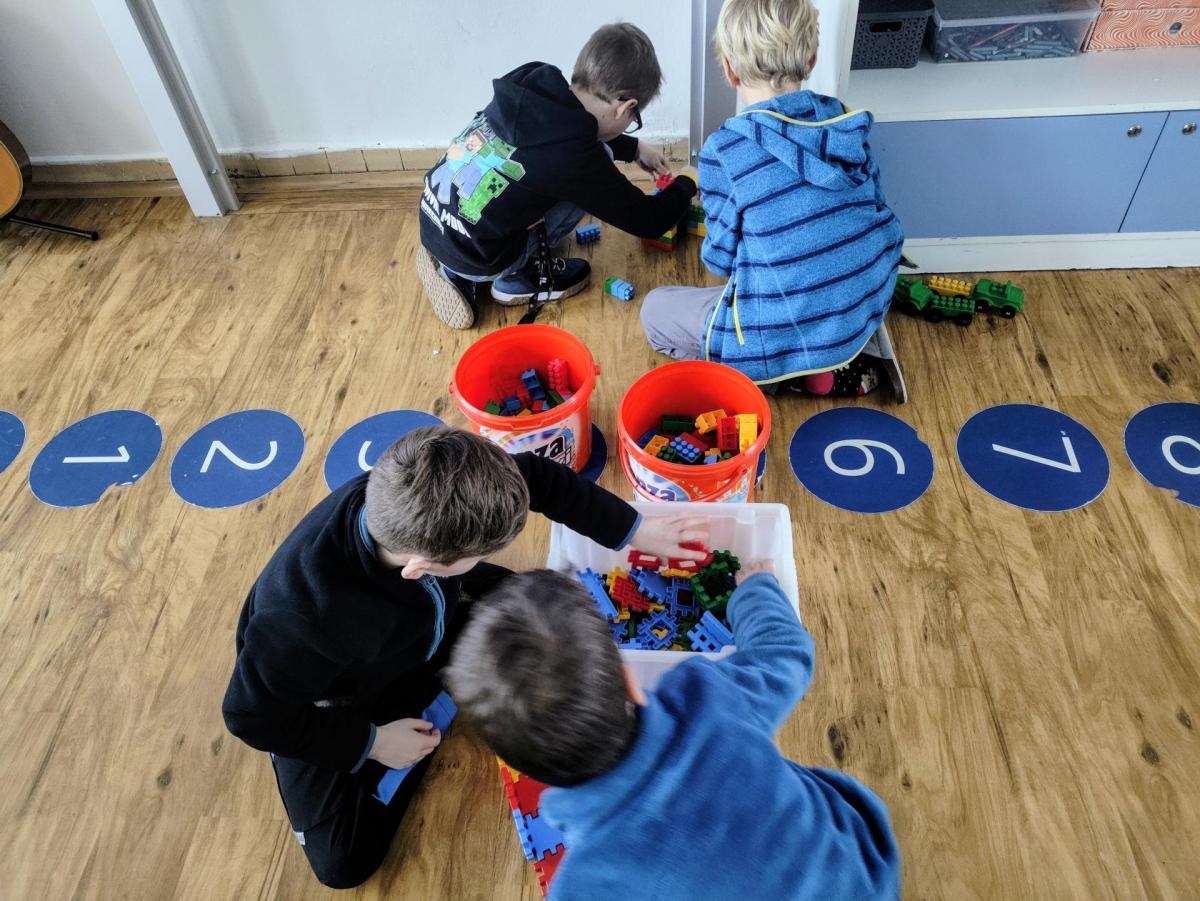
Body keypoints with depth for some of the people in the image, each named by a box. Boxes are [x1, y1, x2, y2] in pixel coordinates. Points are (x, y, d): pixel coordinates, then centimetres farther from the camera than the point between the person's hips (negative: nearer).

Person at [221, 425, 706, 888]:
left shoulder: (414, 496, -35)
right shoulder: (307, 620, -46)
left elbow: (536, 478, -19)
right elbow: (253, 713, -26)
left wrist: (639, 532, -14)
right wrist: (371, 742, -19)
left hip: (414, 628, 4)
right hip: (326, 703, -3)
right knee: (345, 862, -7)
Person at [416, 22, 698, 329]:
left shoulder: (530, 89, -1)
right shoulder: (577, 156, -21)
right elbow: (647, 222, -6)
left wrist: (634, 148, 30)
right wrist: (684, 187, 13)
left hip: (433, 222, 7)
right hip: (472, 258, -7)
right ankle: (516, 277, 6)